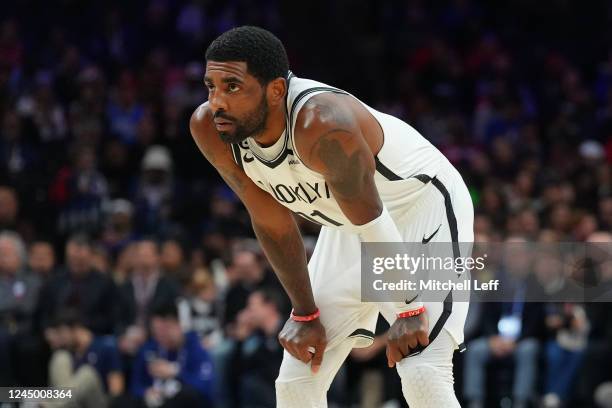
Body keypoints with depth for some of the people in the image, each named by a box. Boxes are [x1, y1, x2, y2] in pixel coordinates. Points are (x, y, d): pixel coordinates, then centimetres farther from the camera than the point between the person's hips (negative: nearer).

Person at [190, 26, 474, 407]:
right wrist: (305, 313, 0)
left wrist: (409, 309, -18)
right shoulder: (209, 129, -18)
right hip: (347, 227, 7)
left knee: (422, 375, -20)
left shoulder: (322, 124, -38)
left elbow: (373, 222, -26)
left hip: (425, 207, -7)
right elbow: (272, 223, -4)